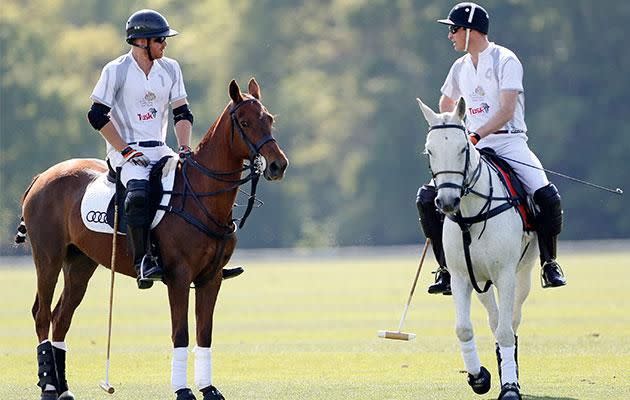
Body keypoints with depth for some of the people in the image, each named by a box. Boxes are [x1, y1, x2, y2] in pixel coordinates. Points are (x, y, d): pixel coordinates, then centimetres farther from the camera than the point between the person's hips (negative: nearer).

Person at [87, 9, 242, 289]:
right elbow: (97, 116, -7)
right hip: (127, 153, -6)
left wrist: (184, 148, -5)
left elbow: (182, 113, 12)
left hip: (159, 151, 6)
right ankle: (143, 263, -35)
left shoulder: (170, 69, 11)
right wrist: (126, 150, -13)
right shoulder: (116, 71, -5)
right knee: (139, 193, -35)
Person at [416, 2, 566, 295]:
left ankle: (549, 263, -7)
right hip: (472, 147, 6)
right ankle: (446, 268, -1)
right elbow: (446, 103, 32)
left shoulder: (505, 61, -7)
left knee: (547, 196, -26)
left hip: (509, 142, -5)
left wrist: (476, 136, -29)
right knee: (427, 198, -11)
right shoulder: (460, 67, 13)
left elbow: (507, 110, -19)